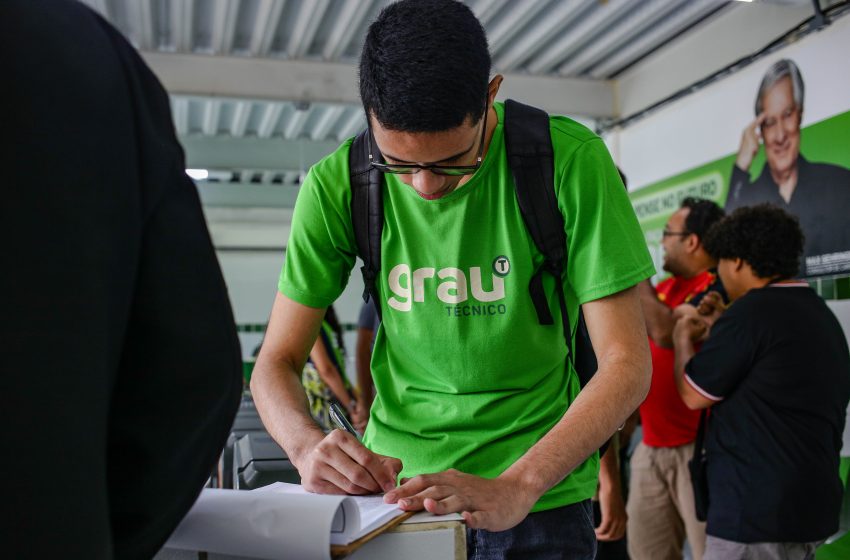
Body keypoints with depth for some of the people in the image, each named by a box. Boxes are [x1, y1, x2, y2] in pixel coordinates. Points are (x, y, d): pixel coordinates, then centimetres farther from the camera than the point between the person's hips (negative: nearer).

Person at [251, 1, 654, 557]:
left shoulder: (570, 159, -18)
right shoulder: (337, 184, -12)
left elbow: (626, 363, -17)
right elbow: (277, 363, -6)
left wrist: (515, 488, -29)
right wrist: (309, 445, -27)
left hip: (538, 491, -1)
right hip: (391, 481, 2)